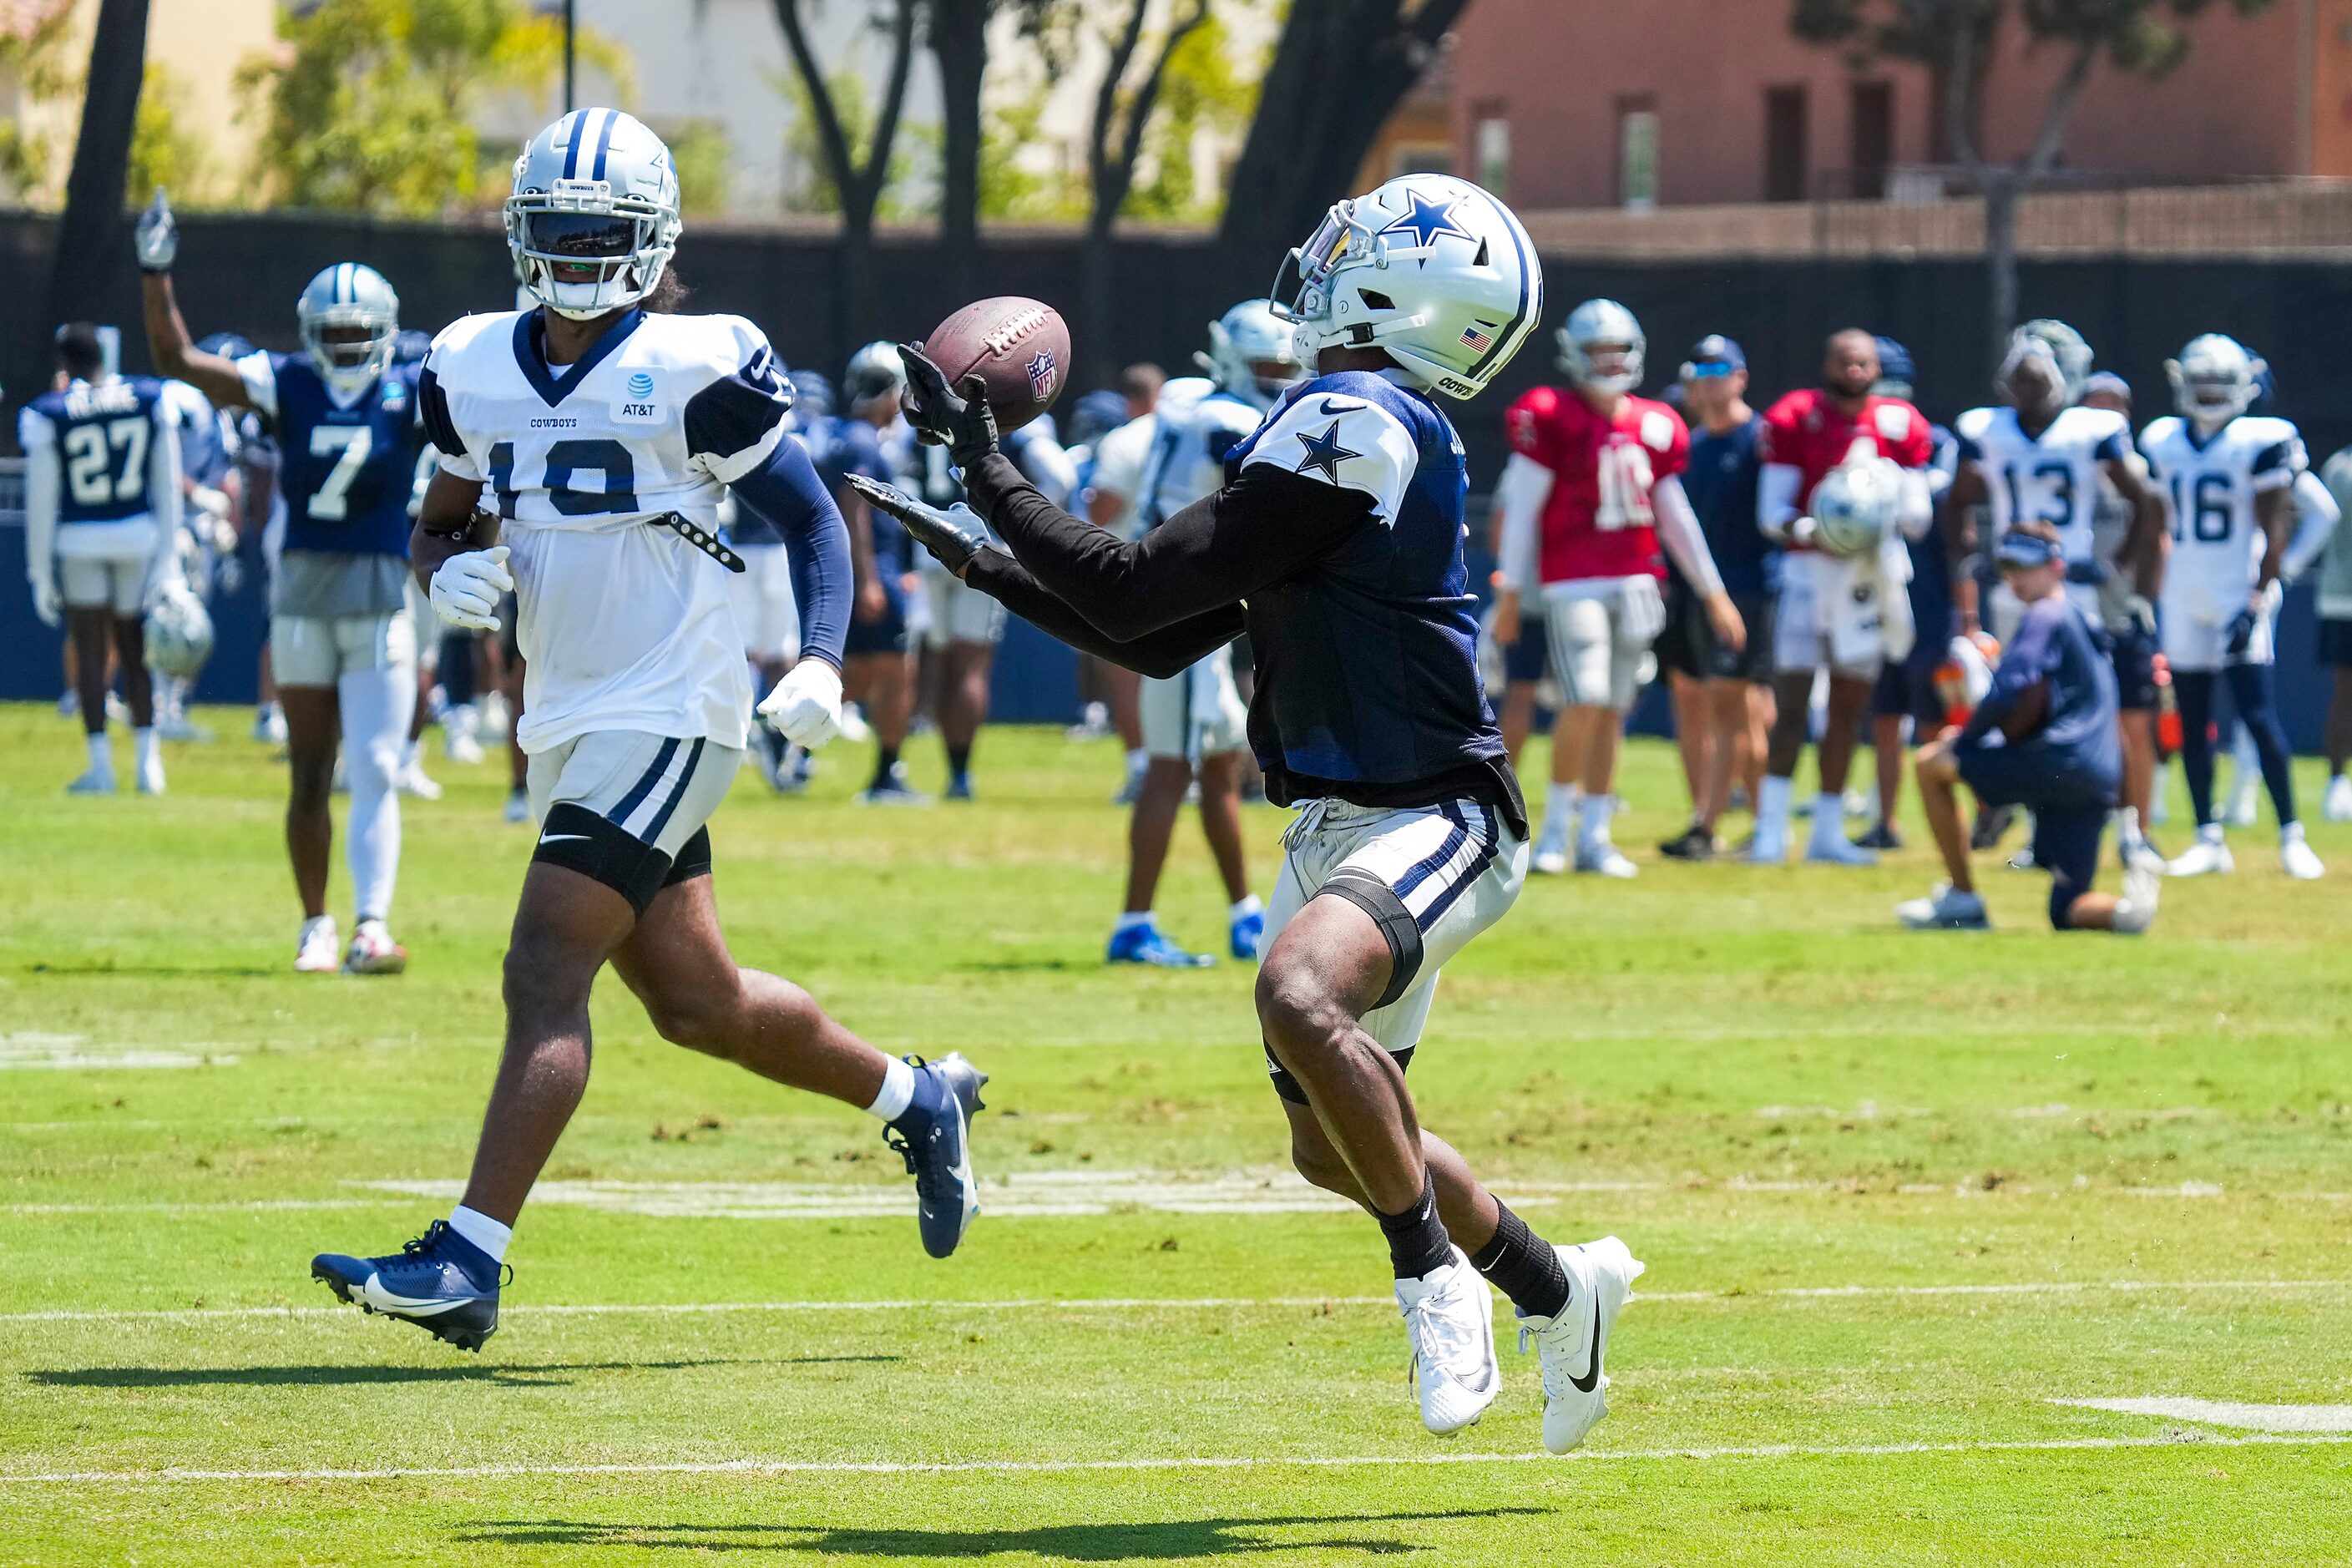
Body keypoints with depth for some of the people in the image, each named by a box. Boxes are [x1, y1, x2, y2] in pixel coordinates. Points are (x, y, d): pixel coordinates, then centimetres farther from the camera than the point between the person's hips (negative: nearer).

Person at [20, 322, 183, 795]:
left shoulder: (48, 416, -10)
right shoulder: (151, 401, -2)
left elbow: (41, 501, -6)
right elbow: (167, 484, 2)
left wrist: (40, 572, 1)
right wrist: (168, 553, 9)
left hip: (78, 542, -2)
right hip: (138, 537, 2)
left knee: (90, 654, 5)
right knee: (135, 650, 13)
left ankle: (100, 765, 0)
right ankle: (147, 760, 7)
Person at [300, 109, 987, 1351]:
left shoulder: (693, 372, -10)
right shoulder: (476, 371, 8)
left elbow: (810, 516, -3)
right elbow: (443, 524, 19)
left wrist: (821, 663, -18)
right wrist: (454, 570, -5)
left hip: (668, 715, -8)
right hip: (567, 724, 8)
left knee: (545, 975, -17)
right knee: (696, 1002, 16)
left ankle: (466, 1263, -21)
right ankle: (916, 1101, 38)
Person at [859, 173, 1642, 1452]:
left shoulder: (1354, 428, -19)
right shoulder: (1351, 427, 12)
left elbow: (1133, 593, -18)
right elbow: (1162, 642, 18)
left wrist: (985, 466, -10)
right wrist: (991, 563, 16)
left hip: (1431, 821, -10)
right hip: (1337, 826, 10)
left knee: (1301, 996, -36)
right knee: (1336, 1145, 16)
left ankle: (1431, 1266, -19)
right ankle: (1557, 1289, 36)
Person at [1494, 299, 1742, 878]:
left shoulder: (1655, 427, 10)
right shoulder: (1550, 418, -6)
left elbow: (1675, 516, 17)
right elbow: (1522, 509, -5)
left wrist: (1713, 594, 17)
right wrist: (1512, 593, -7)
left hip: (1635, 581, 5)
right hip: (1575, 583, -5)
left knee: (1613, 711, 6)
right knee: (1586, 701, -15)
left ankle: (1594, 836, 11)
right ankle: (1555, 829, -2)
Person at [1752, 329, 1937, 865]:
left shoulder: (1899, 425, 5)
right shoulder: (1795, 419, -4)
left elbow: (1918, 515, 4)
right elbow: (1772, 513, -6)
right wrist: (1813, 533, -25)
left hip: (1870, 573, 3)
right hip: (1809, 568, -3)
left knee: (1848, 709, 7)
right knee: (1791, 705, -10)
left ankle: (1828, 831, 14)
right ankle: (1771, 829, -10)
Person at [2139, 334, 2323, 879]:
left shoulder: (2259, 442, -7)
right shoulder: (2162, 442, 9)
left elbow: (2276, 528, -9)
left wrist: (2255, 602, -17)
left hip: (2240, 593, -5)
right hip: (2183, 602, 5)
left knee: (2259, 717, -12)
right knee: (2192, 725, 5)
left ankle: (2291, 836, -5)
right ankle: (2208, 840, 11)